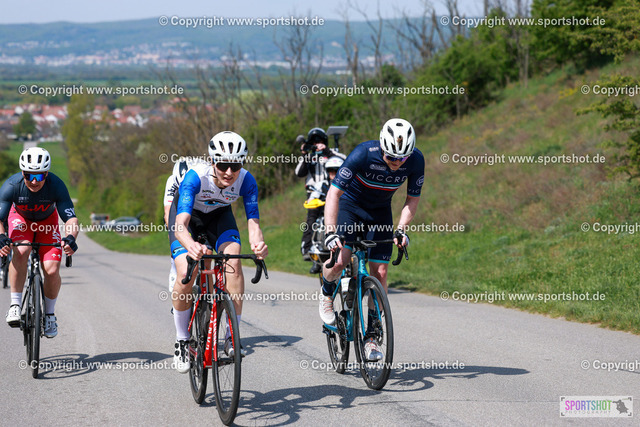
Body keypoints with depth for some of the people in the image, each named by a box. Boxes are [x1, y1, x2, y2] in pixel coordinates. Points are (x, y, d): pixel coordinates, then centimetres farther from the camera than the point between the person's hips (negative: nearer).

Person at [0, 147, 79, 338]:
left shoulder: (57, 186, -32)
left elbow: (71, 218, -35)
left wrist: (71, 238, -56)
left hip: (47, 221, 0)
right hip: (20, 218, 0)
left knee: (52, 270, -16)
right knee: (20, 252, -32)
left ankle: (49, 314, 9)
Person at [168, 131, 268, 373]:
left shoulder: (246, 181, -30)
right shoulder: (195, 177, -38)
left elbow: (253, 222, -36)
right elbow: (180, 224, -48)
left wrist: (257, 243, -60)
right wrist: (191, 246, -70)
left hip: (219, 216, 2)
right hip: (188, 215, -2)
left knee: (233, 262, -25)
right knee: (186, 275, -21)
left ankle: (232, 337, -17)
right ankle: (182, 342, 0)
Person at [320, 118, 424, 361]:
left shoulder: (416, 160, -24)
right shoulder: (364, 154, -33)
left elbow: (412, 200, -10)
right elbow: (334, 193, -31)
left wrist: (401, 229, -25)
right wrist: (330, 232, -40)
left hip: (380, 211, 3)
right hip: (350, 204, -3)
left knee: (380, 272, -6)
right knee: (340, 260, -24)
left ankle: (371, 336, 3)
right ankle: (327, 295, 11)